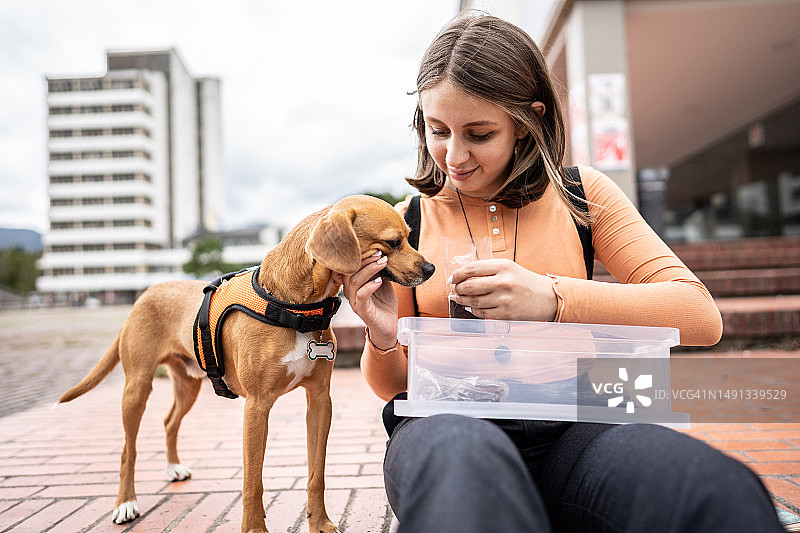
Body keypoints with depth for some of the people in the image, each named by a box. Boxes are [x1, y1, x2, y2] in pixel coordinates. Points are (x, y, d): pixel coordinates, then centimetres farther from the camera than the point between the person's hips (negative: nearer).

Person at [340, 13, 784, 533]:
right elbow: (394, 385, 12)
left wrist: (553, 297, -19)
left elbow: (701, 317, -4)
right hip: (445, 426, 0)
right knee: (459, 455, -39)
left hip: (565, 430, 1)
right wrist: (383, 338, -12)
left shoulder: (578, 194, 8)